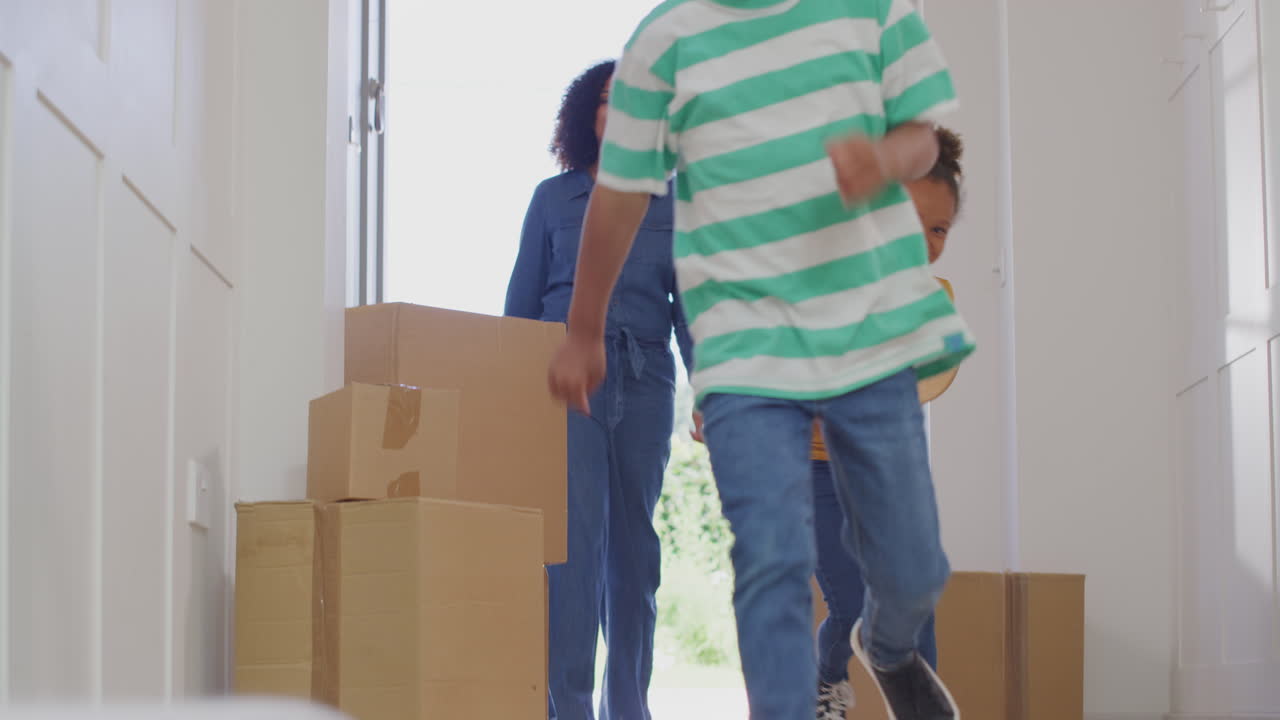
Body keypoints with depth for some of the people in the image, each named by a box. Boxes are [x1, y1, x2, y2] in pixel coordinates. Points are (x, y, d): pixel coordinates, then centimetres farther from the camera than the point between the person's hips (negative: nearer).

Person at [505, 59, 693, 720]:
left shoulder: (672, 201, 11)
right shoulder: (553, 197, 9)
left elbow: (690, 304, 10)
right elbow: (521, 300, 10)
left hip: (644, 379, 2)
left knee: (633, 541, 5)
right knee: (575, 534, -13)